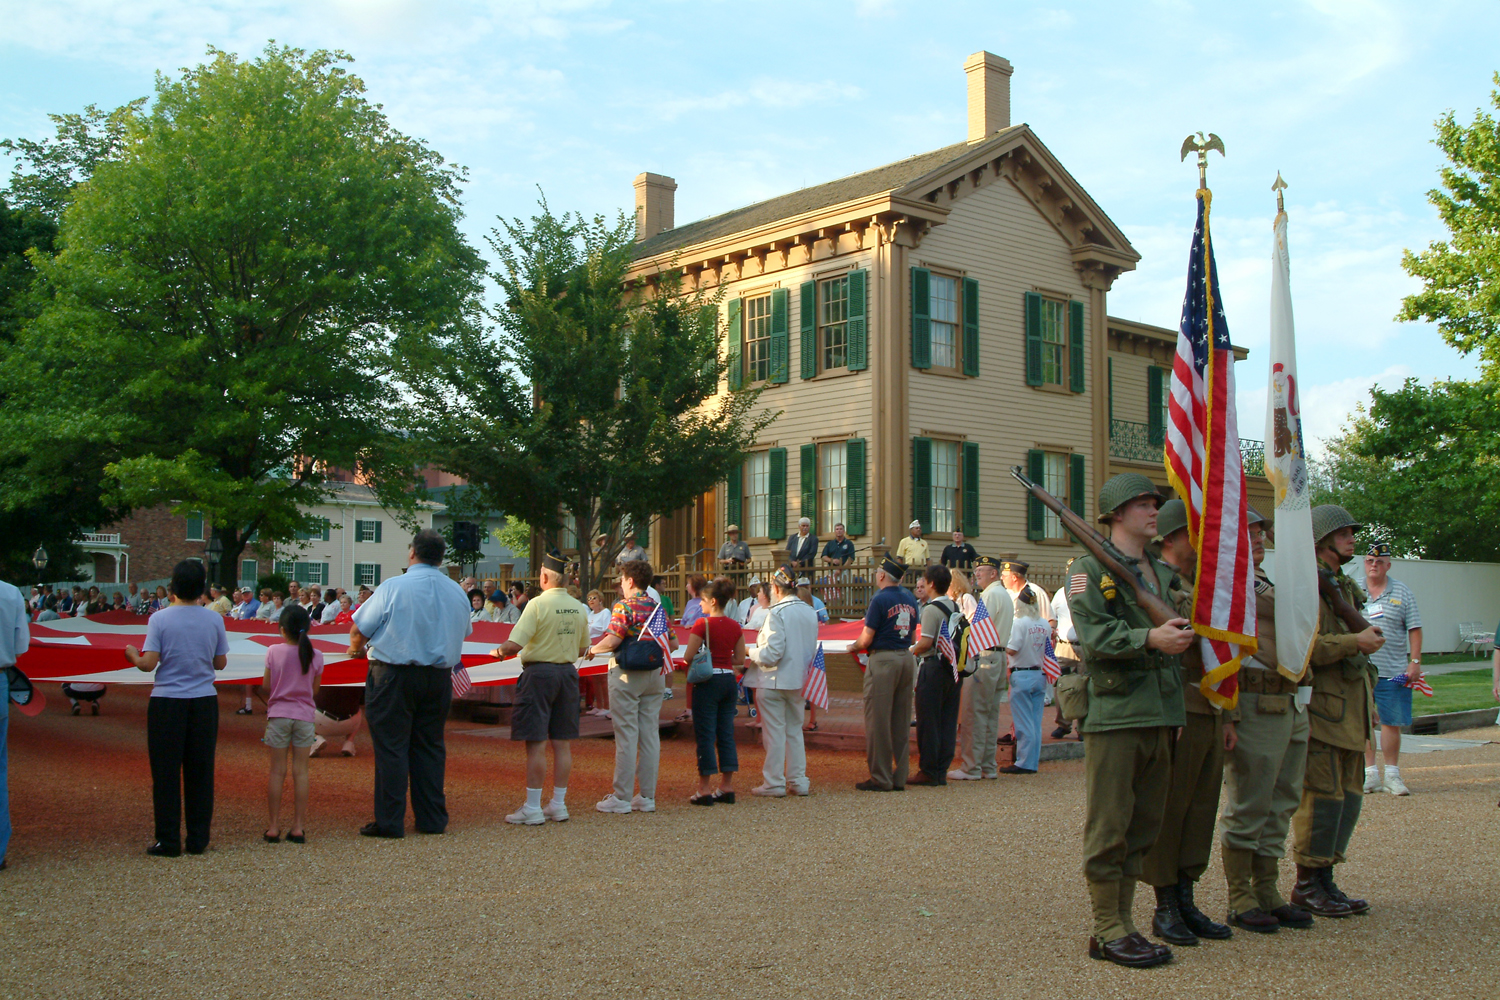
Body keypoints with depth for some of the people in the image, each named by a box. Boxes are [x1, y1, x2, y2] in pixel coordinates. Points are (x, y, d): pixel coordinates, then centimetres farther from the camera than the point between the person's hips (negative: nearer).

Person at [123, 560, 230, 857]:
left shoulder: (160, 619, -8)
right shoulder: (214, 619, -1)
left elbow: (148, 664, -11)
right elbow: (221, 662, 5)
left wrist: (133, 655, 10)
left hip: (167, 702, -2)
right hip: (204, 701, 2)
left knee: (166, 772, 5)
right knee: (200, 771, 8)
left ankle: (169, 841, 7)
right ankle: (198, 840, 13)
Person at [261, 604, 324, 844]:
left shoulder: (274, 652, -7)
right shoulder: (315, 655, -4)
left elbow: (265, 686, -3)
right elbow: (315, 690, 4)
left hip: (278, 715, -1)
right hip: (305, 716, 1)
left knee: (277, 771, 5)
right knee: (300, 771, 5)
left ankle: (274, 827, 7)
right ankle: (298, 827, 7)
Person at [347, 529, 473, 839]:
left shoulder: (393, 587, -10)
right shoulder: (457, 592, 6)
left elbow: (359, 630, -5)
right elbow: (465, 632, 19)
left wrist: (357, 648, 17)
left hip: (394, 676, -5)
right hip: (439, 677, 5)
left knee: (391, 747, 0)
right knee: (430, 746, 12)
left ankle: (390, 822, 2)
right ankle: (432, 819, 16)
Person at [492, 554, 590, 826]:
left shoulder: (538, 605, -14)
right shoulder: (579, 609, 5)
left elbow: (514, 644, -19)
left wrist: (499, 651, 1)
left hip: (539, 673, -6)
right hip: (568, 672, 6)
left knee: (536, 743, -2)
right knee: (562, 743, 11)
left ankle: (532, 809, 2)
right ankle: (558, 805, 17)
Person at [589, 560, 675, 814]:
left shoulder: (624, 606, -10)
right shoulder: (658, 608, 9)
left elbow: (612, 640, -21)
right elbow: (673, 643, 10)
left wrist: (593, 649, -2)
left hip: (627, 674, -6)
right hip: (655, 675, 6)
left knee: (626, 736, -2)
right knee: (650, 734, 8)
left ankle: (622, 797, 2)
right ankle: (647, 796, 11)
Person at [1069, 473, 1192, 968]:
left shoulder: (1165, 573, 20)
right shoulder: (1090, 568, -2)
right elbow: (1094, 636, -15)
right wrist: (1150, 639, -27)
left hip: (1159, 716, 7)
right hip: (1114, 712, -7)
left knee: (1143, 826, 10)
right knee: (1108, 827, -3)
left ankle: (1123, 922, 18)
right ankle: (1107, 930, 3)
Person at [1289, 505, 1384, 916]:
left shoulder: (1344, 586, 21)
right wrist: (1355, 642, -20)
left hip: (1350, 709, 10)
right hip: (1320, 708, -10)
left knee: (1349, 794, 10)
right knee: (1322, 794, -8)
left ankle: (1325, 879, 18)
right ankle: (1307, 884, 1)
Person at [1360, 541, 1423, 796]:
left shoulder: (1402, 593, 7)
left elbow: (1414, 629, 5)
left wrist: (1415, 662, -3)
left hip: (1394, 671, 0)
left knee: (1392, 722, 3)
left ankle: (1392, 774, 12)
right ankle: (1370, 773, 11)